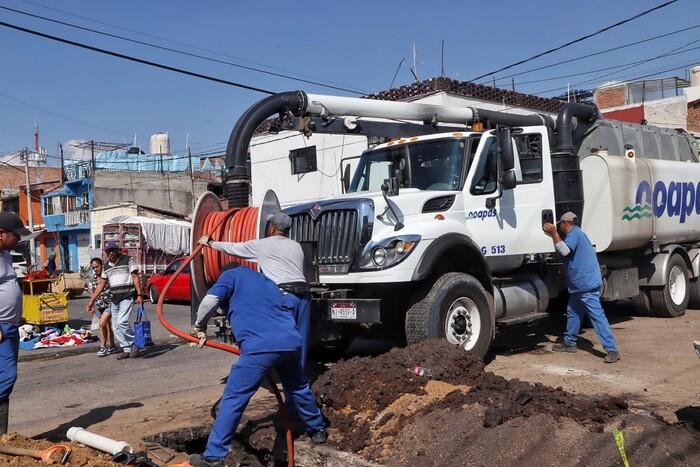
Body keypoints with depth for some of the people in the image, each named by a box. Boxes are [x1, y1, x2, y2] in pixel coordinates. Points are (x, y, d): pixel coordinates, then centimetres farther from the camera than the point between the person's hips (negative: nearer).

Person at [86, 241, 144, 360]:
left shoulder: (128, 260, -1)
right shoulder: (107, 267, 16)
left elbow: (135, 278, -5)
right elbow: (101, 285, 18)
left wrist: (139, 295, -14)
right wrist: (91, 301, 15)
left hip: (127, 297, -7)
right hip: (114, 299, 7)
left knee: (121, 321, -21)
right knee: (116, 327, 4)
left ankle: (134, 344, -5)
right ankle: (126, 350, 12)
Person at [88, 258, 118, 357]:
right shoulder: (94, 277, 9)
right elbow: (93, 292, 18)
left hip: (109, 303, -6)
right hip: (99, 305, 6)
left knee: (102, 324, -18)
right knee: (107, 325, 10)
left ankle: (103, 346, -7)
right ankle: (112, 347, 18)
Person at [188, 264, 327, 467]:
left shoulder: (232, 275, 15)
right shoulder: (266, 281, 34)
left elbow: (210, 300, -4)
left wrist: (199, 326, 12)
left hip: (260, 347, -6)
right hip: (291, 342, 6)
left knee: (233, 399, 3)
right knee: (299, 387, 29)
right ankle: (318, 430, 45)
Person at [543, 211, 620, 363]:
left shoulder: (574, 233, -10)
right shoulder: (577, 233, 22)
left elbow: (565, 251, -26)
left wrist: (554, 233, -22)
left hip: (586, 283, -11)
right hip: (579, 283, 11)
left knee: (597, 315, -13)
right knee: (573, 312, 18)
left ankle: (612, 350, -14)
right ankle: (570, 343, 29)